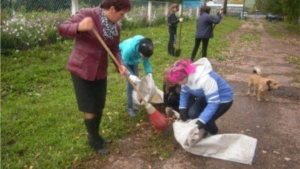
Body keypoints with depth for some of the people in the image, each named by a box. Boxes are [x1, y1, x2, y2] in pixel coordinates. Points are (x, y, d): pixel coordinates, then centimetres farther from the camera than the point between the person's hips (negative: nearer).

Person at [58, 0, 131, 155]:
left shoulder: (115, 27, 3)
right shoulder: (87, 14, -16)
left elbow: (114, 49, 4)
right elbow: (63, 29, -17)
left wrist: (120, 64, -14)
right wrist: (79, 27, -38)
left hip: (100, 71, 6)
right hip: (81, 69, -6)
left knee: (99, 106, 15)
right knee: (89, 108, 1)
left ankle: (95, 136, 37)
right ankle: (94, 140, 22)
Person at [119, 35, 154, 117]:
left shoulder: (145, 48, -30)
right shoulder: (128, 49, -45)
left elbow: (146, 61, -15)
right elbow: (124, 65, -33)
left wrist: (149, 73, -28)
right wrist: (130, 75, -48)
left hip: (133, 60, 6)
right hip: (124, 60, -5)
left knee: (136, 80, 6)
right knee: (131, 82, -14)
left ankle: (132, 104, 23)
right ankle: (130, 108, -3)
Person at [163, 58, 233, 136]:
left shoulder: (205, 79, -40)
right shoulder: (187, 76, -16)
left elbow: (214, 103, -35)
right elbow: (184, 92, 1)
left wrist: (201, 121, -39)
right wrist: (182, 108, -11)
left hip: (224, 99, -7)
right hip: (207, 96, 7)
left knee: (205, 121, -20)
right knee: (192, 113, -12)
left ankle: (213, 134, 14)